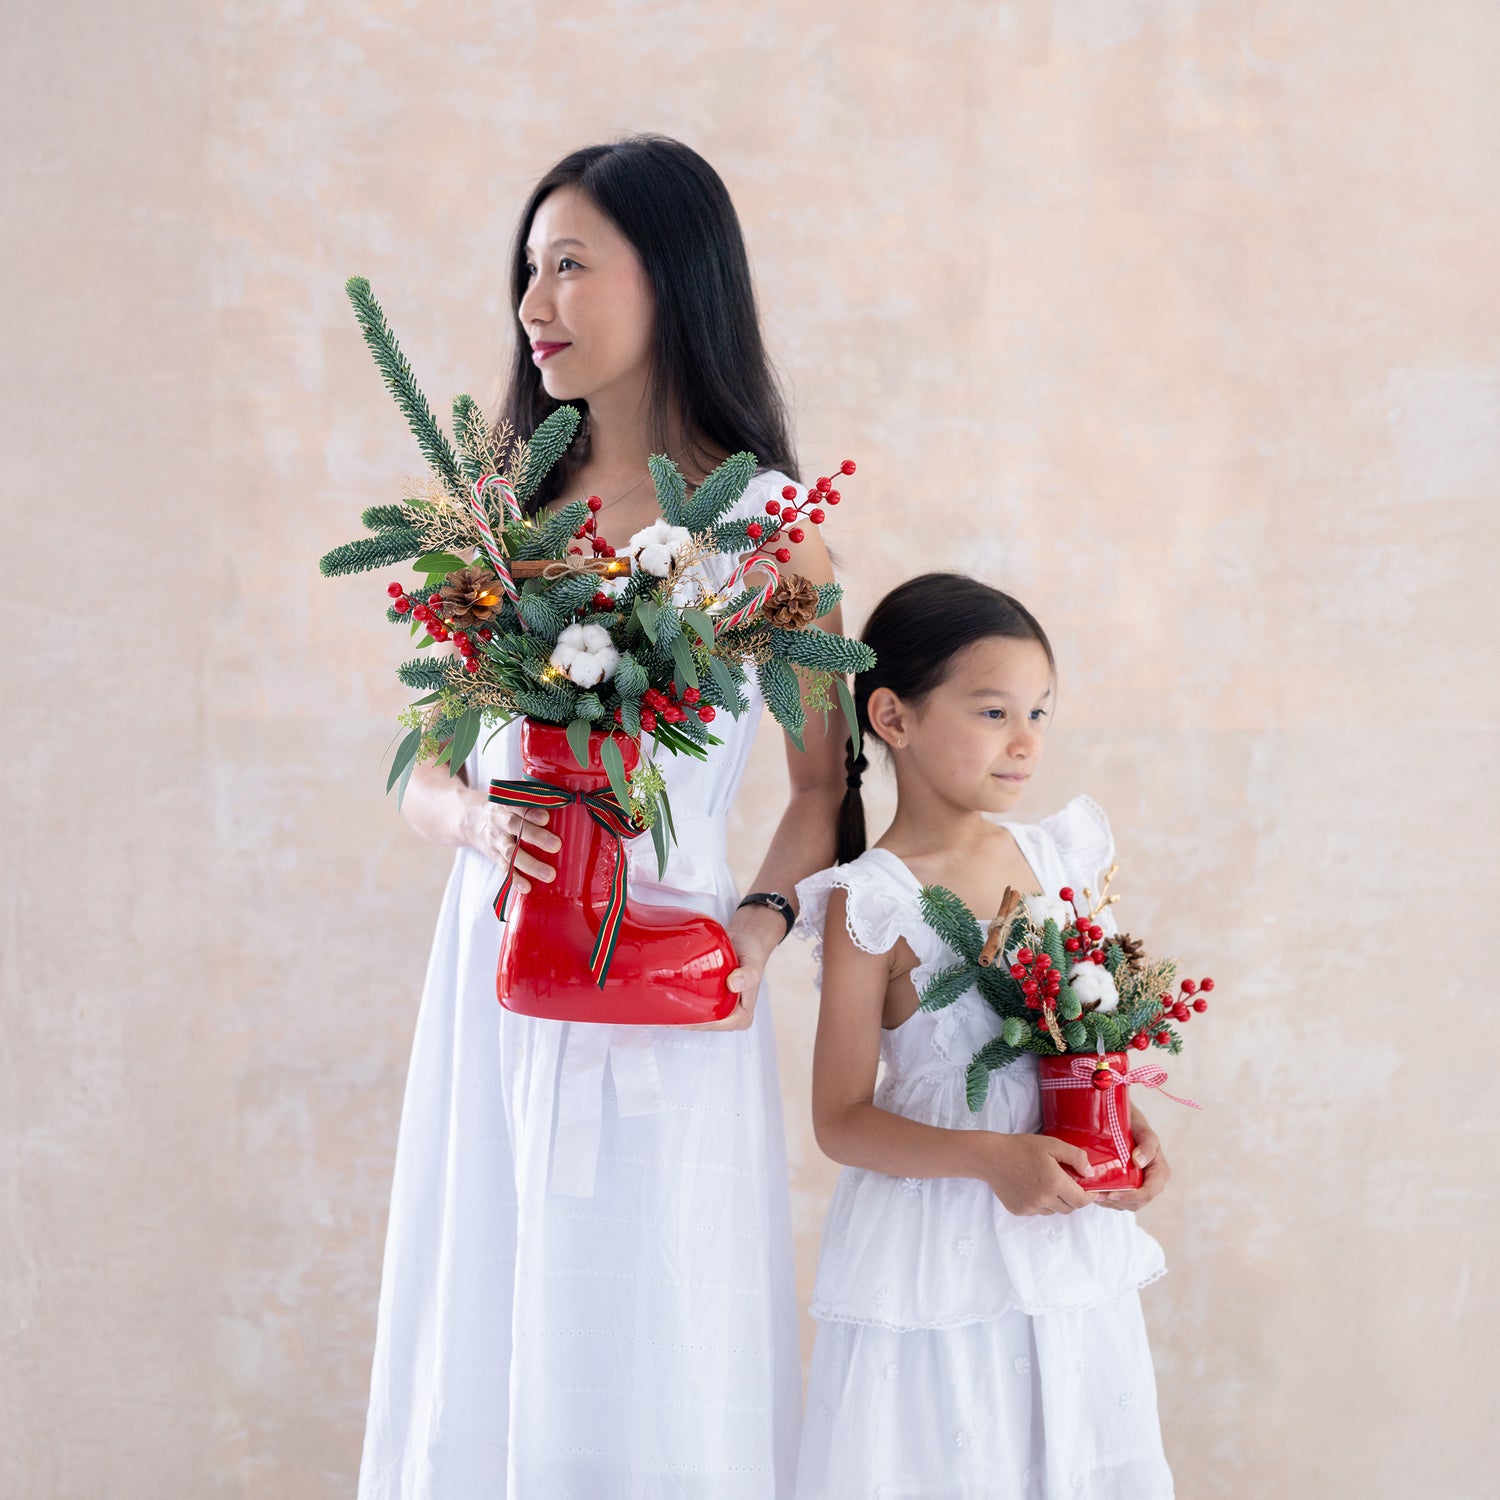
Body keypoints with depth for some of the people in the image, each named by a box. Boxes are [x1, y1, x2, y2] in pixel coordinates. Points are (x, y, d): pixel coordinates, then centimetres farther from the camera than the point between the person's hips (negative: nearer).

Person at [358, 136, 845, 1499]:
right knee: (486, 1369, 8)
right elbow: (426, 772, 11)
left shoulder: (767, 522, -2)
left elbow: (825, 783, 4)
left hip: (663, 1008, -4)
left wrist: (765, 919, -14)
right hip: (494, 988, 4)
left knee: (650, 1377, 2)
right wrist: (473, 818, -11)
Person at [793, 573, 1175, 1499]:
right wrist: (990, 1159, -23)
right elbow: (841, 1120, -12)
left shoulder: (1051, 859, 4)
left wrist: (1126, 1128, -4)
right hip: (934, 1251, -5)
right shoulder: (874, 903, -13)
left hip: (1066, 1242, 5)